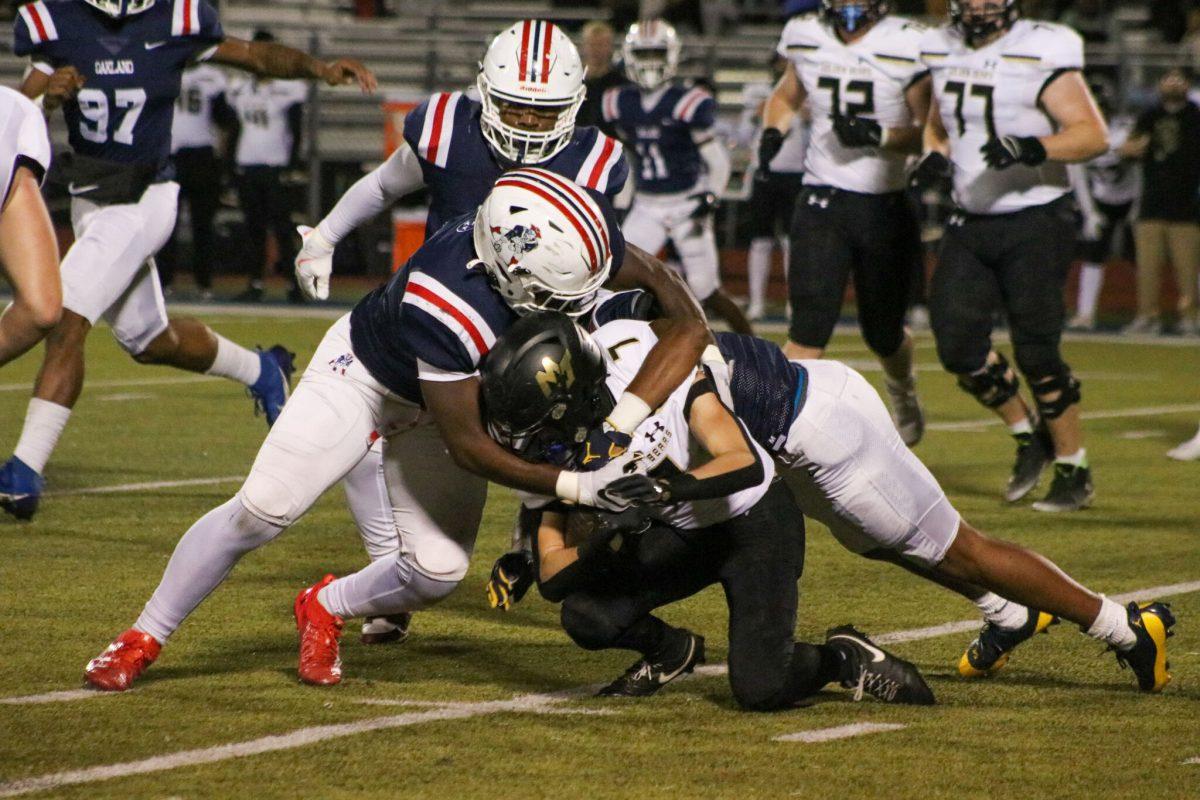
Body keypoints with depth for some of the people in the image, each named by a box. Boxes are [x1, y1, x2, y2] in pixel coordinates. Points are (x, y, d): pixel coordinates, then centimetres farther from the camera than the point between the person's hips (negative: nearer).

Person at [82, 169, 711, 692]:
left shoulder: (584, 235, -31)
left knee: (437, 572, -4)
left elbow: (686, 324, -24)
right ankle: (143, 638, 6)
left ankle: (326, 609, 26)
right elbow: (467, 446, -34)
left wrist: (624, 421, -36)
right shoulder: (446, 303, -44)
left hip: (455, 386, 5)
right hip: (366, 373, -5)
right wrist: (572, 486, -38)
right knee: (262, 511, -13)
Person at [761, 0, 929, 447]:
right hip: (822, 203, 1)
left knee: (884, 334, 13)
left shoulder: (907, 46, -11)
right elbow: (786, 96, 22)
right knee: (809, 329, -13)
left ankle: (903, 391, 48)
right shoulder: (806, 38, 2)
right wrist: (772, 132, 1)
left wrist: (880, 136, -27)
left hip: (886, 206, -1)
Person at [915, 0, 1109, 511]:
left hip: (1035, 223, -6)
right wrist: (935, 158, 1)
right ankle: (1028, 435, 22)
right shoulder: (943, 53, 7)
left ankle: (1074, 472, 10)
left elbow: (1094, 134, -19)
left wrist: (1033, 147, -34)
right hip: (970, 224, 6)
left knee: (1036, 352, -6)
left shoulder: (1040, 55, -13)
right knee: (958, 347, -2)